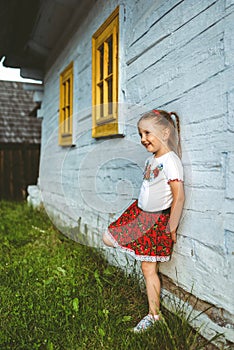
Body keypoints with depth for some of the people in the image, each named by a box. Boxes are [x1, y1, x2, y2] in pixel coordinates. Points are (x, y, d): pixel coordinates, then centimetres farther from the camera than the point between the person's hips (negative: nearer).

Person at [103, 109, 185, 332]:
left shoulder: (170, 161, -22)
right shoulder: (150, 160, 4)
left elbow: (179, 197, -25)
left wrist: (171, 229, -20)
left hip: (158, 220, -8)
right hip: (138, 212, 8)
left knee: (148, 269, 1)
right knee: (108, 239, 11)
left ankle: (154, 314, 21)